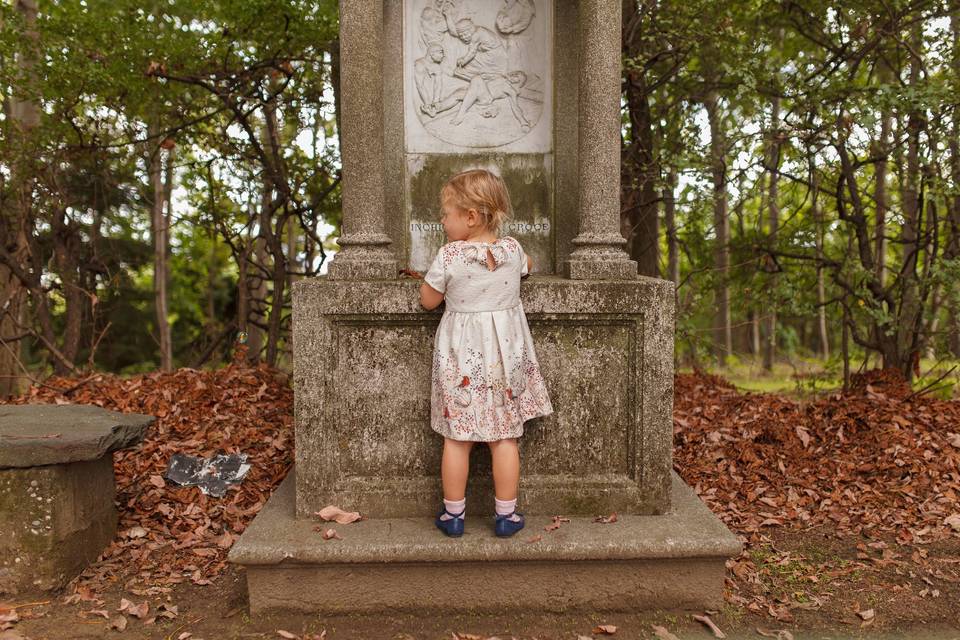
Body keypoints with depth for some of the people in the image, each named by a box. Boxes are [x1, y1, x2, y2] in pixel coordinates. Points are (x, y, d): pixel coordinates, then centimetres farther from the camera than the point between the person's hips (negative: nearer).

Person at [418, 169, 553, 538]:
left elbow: (428, 300, 0)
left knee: (456, 438, 8)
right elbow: (527, 266, 23)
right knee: (505, 438, 9)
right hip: (504, 351, 2)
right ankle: (506, 515, 17)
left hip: (461, 356, -2)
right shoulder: (512, 249, -1)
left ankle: (453, 515, 18)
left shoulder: (449, 255, -13)